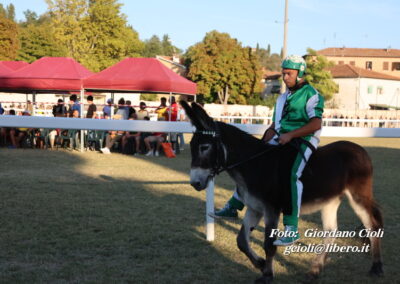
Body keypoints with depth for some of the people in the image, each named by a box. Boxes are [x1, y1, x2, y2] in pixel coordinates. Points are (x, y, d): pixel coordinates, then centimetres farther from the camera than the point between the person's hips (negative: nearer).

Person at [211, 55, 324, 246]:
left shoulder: (310, 94, -5)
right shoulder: (283, 98, 20)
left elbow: (316, 124, -16)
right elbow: (275, 125, 20)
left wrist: (290, 135, -23)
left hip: (304, 141, -9)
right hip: (282, 140, 9)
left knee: (293, 175, -32)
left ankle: (292, 230, -32)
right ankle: (233, 207, 24)